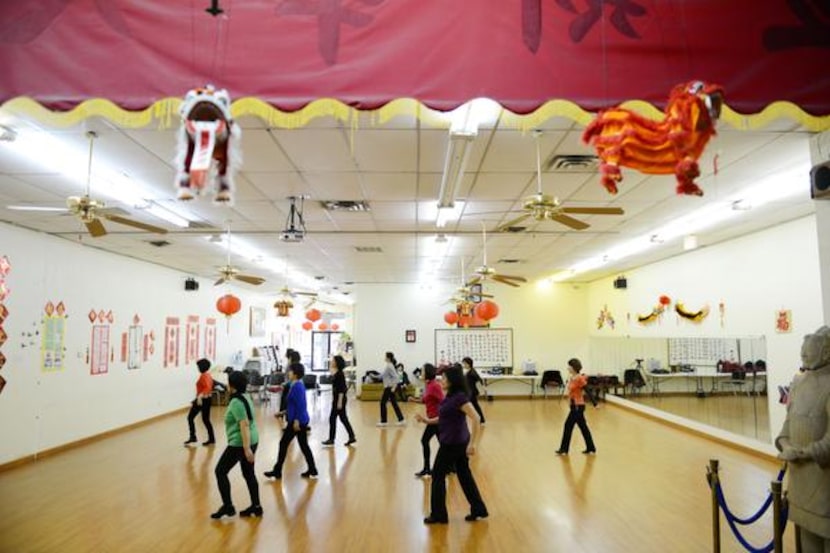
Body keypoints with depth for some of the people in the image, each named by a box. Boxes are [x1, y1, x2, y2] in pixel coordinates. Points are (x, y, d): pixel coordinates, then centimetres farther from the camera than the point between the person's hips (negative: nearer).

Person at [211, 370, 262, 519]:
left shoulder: (236, 402, -19)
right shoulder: (244, 396, 11)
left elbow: (244, 425, -25)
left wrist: (246, 448, -27)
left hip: (239, 443, -9)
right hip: (252, 441, 9)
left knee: (220, 471, 3)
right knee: (249, 473, 14)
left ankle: (228, 507, 8)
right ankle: (256, 507, 19)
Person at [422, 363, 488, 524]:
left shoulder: (459, 397, -21)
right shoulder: (451, 395, 7)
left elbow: (476, 419, -27)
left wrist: (473, 443, -30)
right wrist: (429, 421, 12)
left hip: (453, 443, -9)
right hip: (459, 443, 9)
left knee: (438, 475, 5)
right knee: (465, 475, 16)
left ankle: (438, 515, 15)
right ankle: (478, 510, 24)